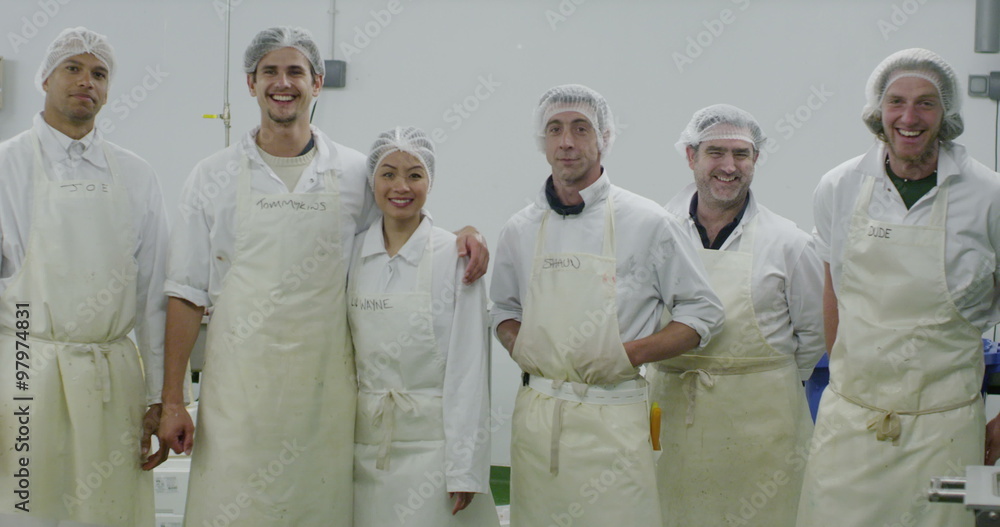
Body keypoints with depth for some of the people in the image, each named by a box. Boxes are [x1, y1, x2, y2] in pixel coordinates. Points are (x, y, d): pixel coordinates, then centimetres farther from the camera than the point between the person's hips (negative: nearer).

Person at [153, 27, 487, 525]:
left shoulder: (355, 174, 7)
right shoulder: (213, 176, 7)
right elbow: (186, 294, 6)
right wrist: (171, 400, 0)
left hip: (323, 386, 1)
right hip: (238, 385, 0)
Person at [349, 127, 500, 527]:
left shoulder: (456, 256, -6)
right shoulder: (352, 253, 6)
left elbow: (469, 366, -8)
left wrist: (465, 469, -12)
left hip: (432, 441, -3)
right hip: (366, 442, 3)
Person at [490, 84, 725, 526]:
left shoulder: (647, 223, -1)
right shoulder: (520, 229, 10)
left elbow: (704, 312, 3)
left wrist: (628, 353, -9)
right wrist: (520, 347, 1)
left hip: (610, 421, -3)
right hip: (535, 414, 3)